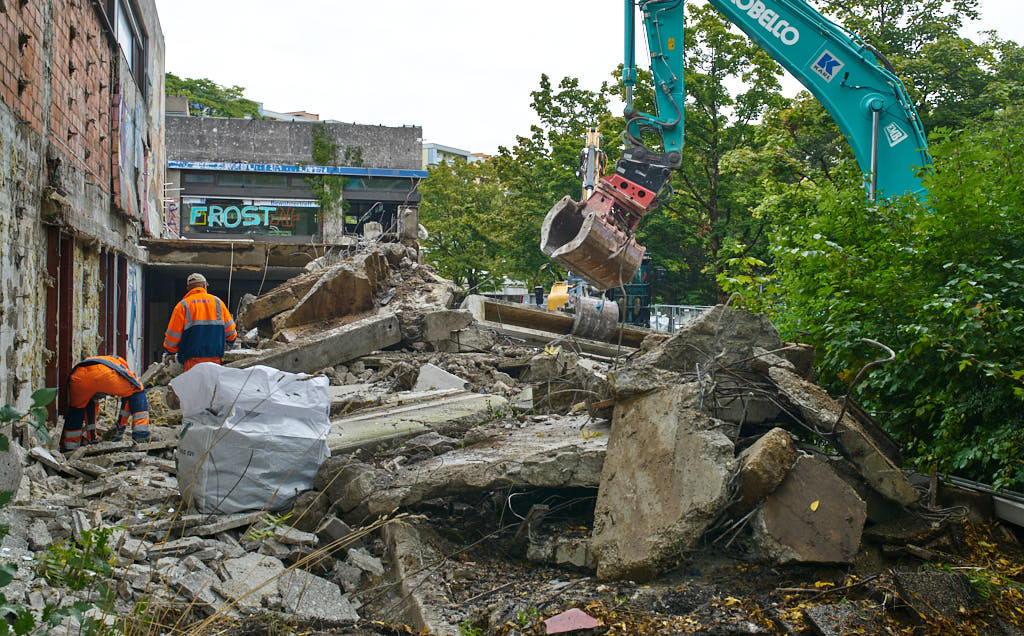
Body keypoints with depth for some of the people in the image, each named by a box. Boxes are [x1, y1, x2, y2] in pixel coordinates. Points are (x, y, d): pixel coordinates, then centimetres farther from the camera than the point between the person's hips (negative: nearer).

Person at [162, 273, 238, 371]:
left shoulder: (182, 306, 0)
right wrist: (230, 342, 33)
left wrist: (169, 352, 18)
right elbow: (230, 328, 13)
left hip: (193, 360, -3)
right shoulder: (217, 302, 9)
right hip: (215, 358, 3)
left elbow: (173, 334, 2)